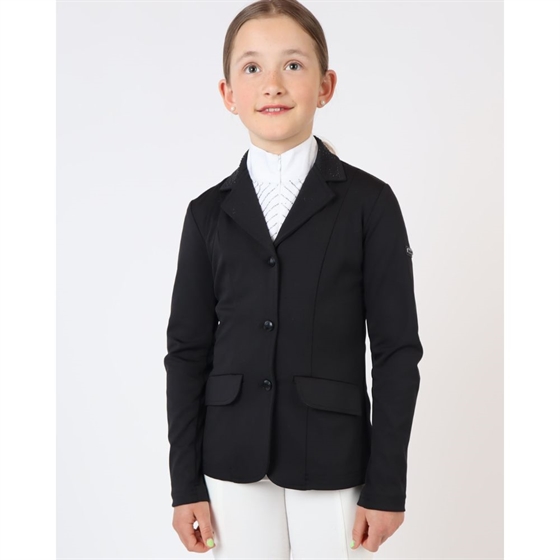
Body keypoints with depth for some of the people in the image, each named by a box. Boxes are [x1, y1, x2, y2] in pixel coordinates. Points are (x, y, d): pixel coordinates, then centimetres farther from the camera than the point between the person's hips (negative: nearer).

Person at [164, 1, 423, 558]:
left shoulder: (369, 203, -3)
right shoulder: (208, 213, 3)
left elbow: (397, 348, -3)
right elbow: (186, 350, 5)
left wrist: (386, 486, -5)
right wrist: (186, 482, 2)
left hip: (332, 462, -2)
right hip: (233, 463, 2)